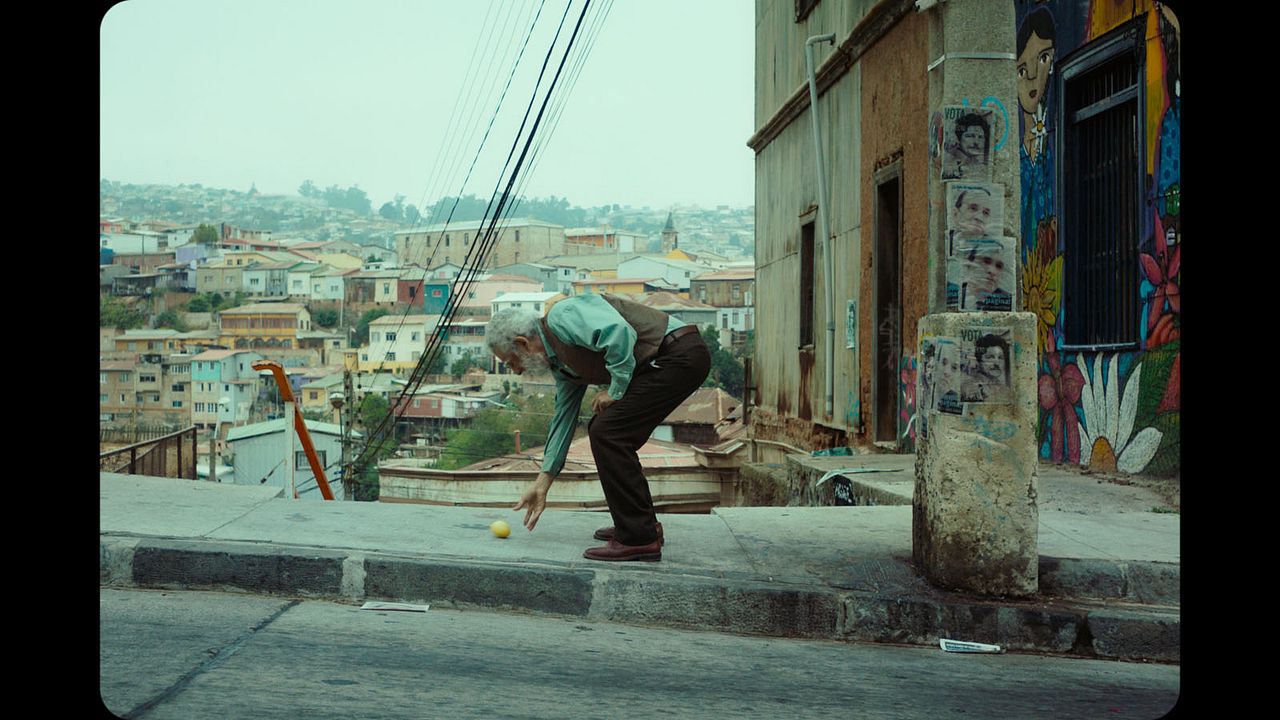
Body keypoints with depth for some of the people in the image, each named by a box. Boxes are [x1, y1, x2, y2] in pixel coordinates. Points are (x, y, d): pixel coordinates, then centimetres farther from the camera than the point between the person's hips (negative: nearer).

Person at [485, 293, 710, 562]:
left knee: (607, 433, -12)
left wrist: (616, 390, -14)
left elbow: (620, 333, -28)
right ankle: (643, 524, 24)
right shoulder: (560, 363, 18)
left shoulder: (562, 315, -12)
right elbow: (563, 418, 25)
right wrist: (543, 482, 27)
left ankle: (639, 539, -7)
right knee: (603, 431, 15)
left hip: (679, 353, -10)